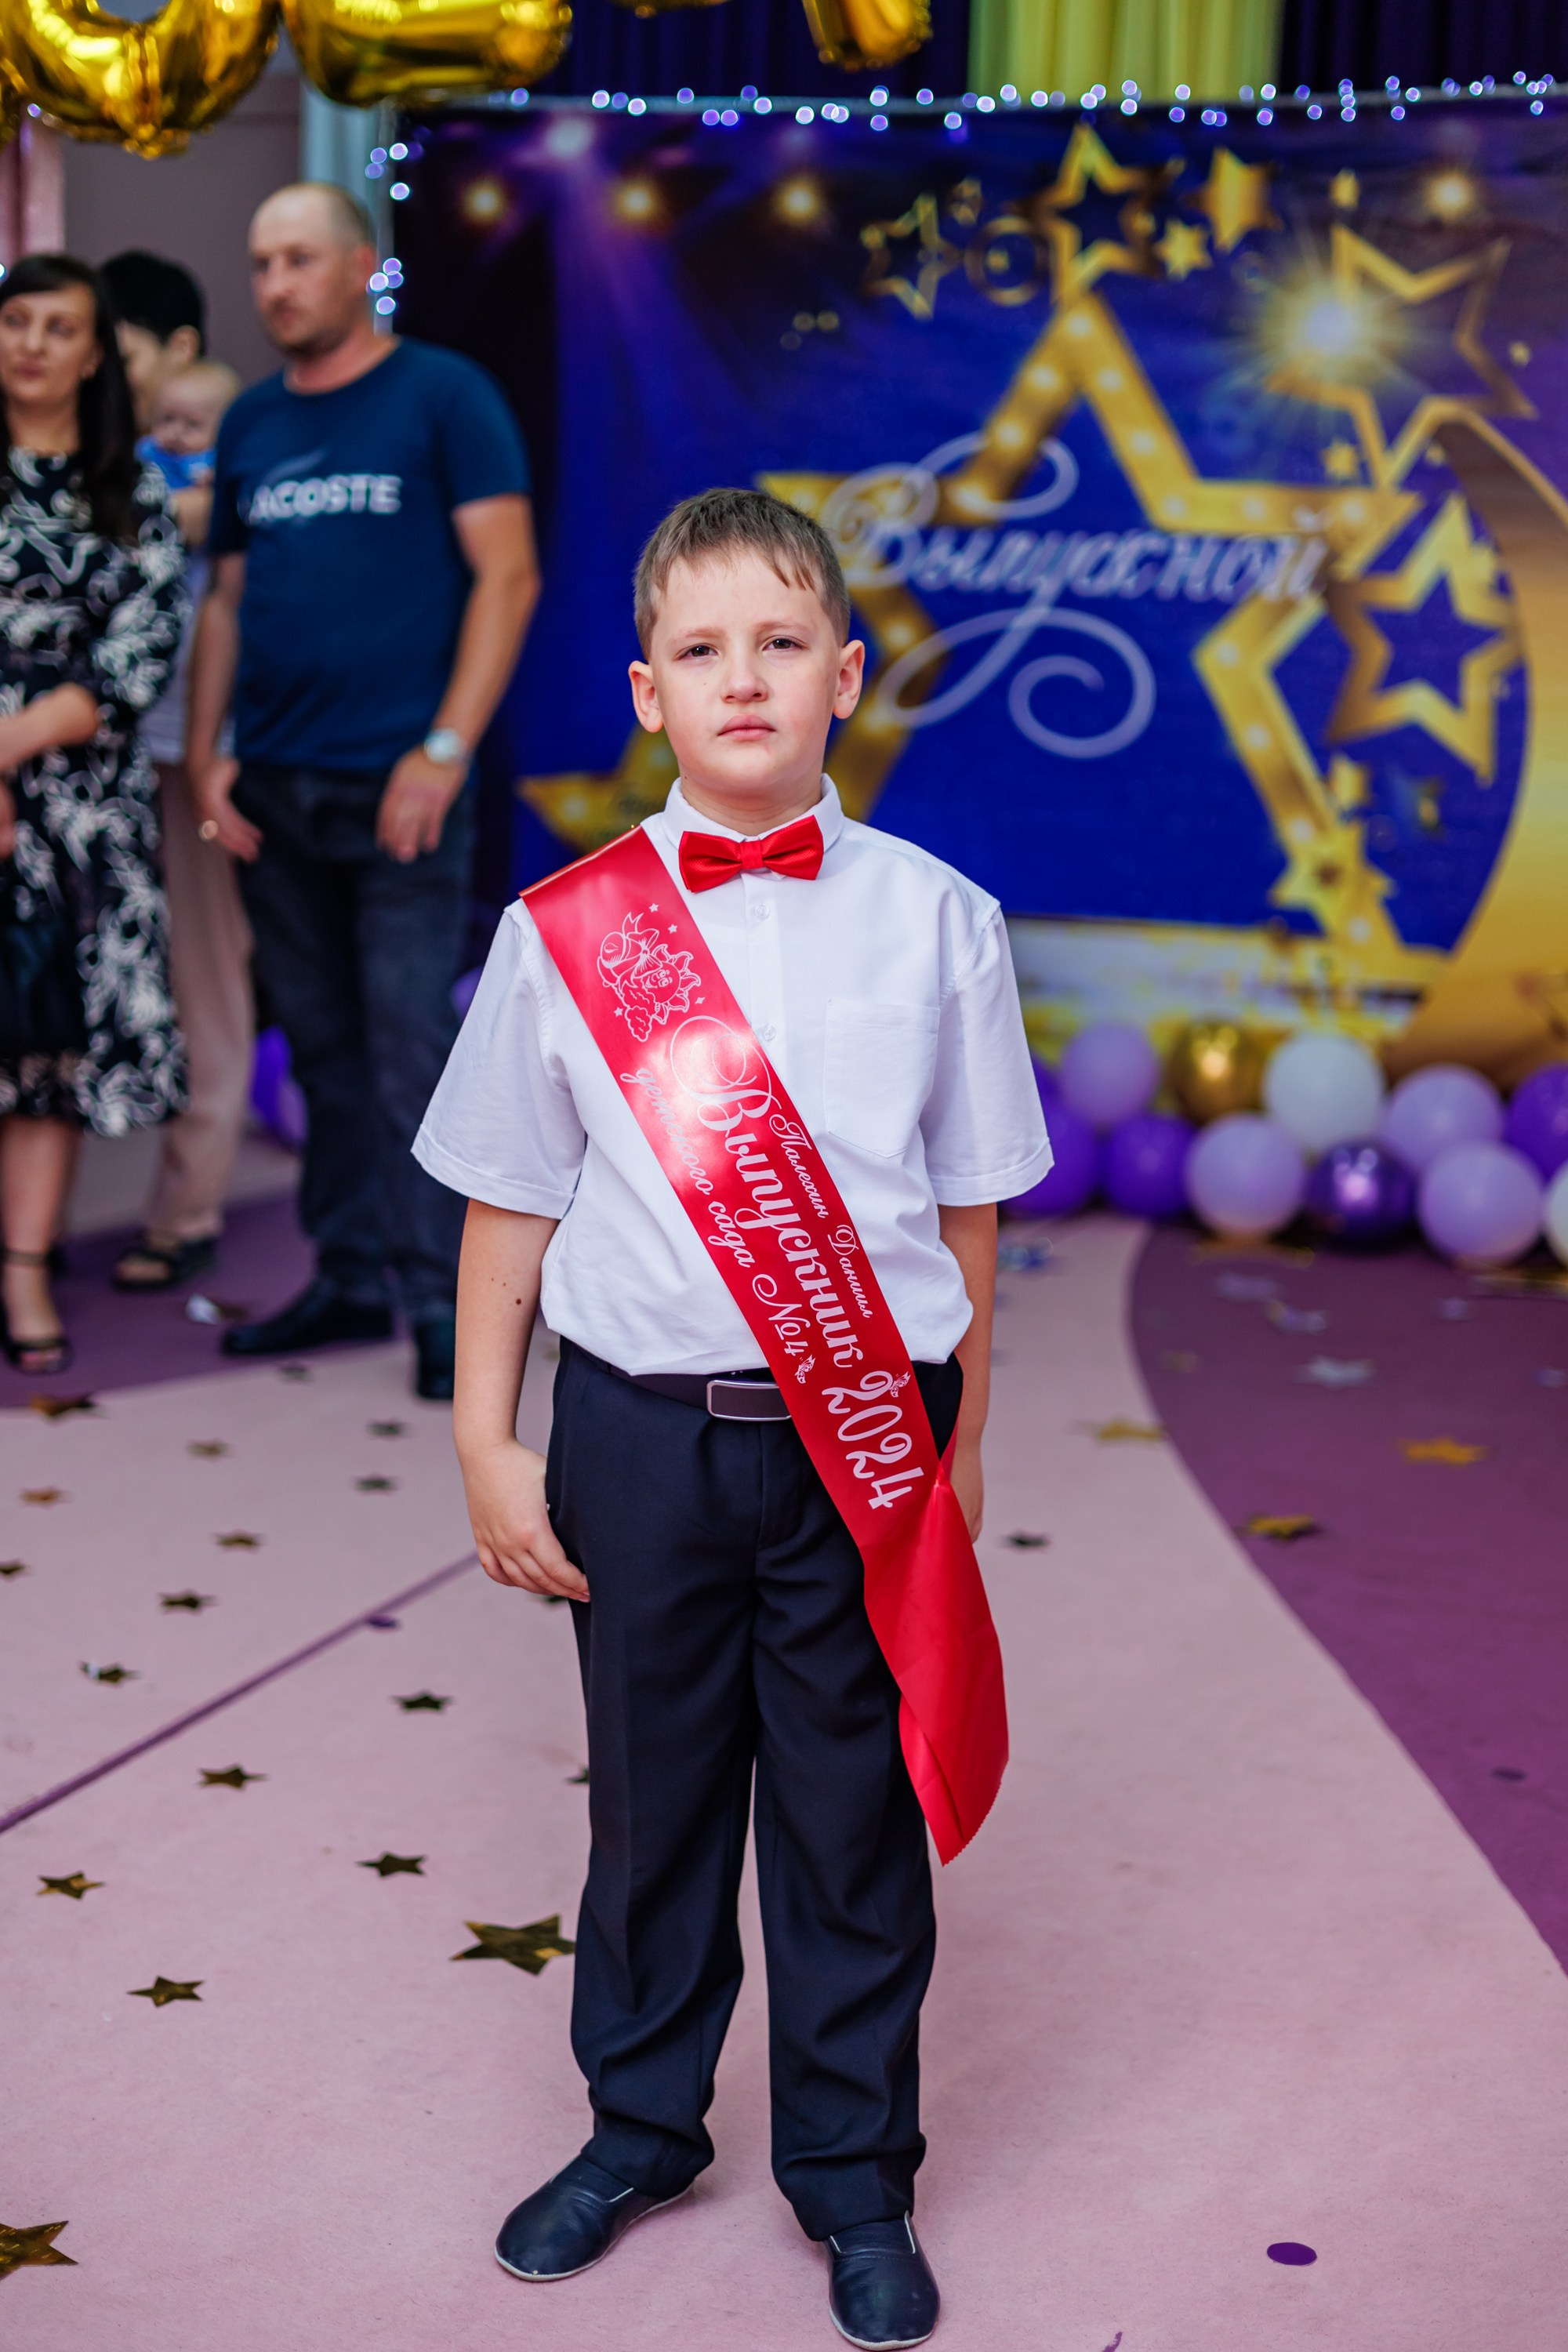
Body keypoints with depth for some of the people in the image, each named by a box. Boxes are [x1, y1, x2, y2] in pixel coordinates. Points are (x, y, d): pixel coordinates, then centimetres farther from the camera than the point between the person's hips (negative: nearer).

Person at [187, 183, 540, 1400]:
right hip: (274, 792, 6)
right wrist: (208, 752, 6)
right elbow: (227, 598, 18)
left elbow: (508, 576, -7)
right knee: (322, 1046, 11)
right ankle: (350, 1278, 21)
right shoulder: (251, 423, 14)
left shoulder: (441, 395, -1)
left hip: (395, 786, -5)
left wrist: (444, 750, -14)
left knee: (411, 1046, -7)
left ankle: (444, 1299, 1)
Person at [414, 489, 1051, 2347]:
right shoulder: (563, 934, -2)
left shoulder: (936, 923, -2)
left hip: (867, 1437, 0)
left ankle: (854, 2172, 30)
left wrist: (953, 1452, 6)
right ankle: (641, 2128, 37)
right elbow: (509, 1206, 4)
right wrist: (488, 1447, 3)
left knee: (852, 1809, 10)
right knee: (651, 1792, 15)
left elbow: (967, 1213, 4)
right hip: (642, 1427, 1)